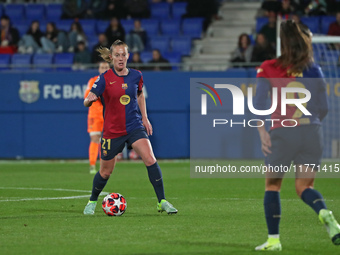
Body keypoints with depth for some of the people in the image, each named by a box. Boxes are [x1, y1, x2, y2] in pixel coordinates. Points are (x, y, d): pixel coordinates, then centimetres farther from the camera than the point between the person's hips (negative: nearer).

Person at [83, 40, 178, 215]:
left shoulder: (136, 76, 1)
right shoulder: (105, 79, -9)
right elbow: (87, 102, -14)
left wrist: (144, 118, 15)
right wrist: (90, 99, -38)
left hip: (135, 127, 2)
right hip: (112, 131, -2)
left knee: (150, 160, -19)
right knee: (105, 172, 8)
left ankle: (162, 202, -12)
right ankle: (92, 202, 34)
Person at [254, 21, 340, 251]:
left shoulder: (268, 69, 1)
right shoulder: (314, 70, 6)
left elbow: (259, 102, -6)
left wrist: (262, 131, -7)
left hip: (282, 133, -2)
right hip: (312, 132, 2)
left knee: (272, 185, 14)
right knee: (304, 187, 10)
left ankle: (273, 238, 9)